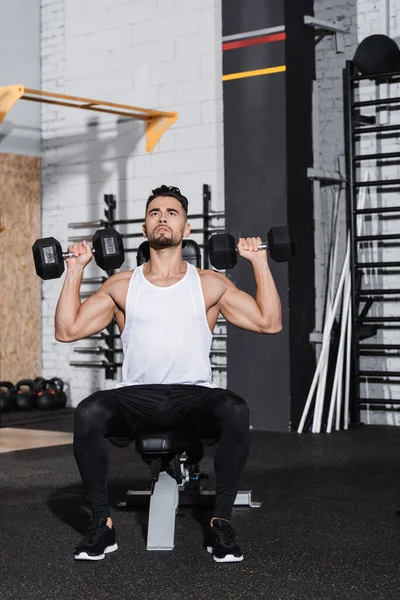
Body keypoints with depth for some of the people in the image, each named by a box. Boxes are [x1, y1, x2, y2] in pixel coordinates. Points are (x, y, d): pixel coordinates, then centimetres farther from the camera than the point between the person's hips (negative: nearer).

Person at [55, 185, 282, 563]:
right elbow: (67, 330, 8)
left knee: (235, 411, -34)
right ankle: (102, 523, -14)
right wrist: (75, 270, 5)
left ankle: (220, 522, -18)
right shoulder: (121, 285, 13)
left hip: (194, 395, 0)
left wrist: (260, 262, 3)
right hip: (135, 398, 1)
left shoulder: (211, 284, 11)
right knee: (88, 412, -32)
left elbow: (269, 323, 6)